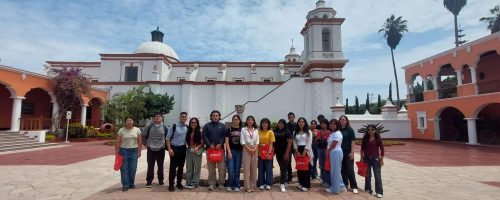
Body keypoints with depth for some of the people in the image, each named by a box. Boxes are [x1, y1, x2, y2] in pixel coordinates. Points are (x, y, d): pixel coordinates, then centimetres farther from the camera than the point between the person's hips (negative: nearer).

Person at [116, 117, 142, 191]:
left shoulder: (137, 130, 1)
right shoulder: (121, 130, -3)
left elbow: (139, 142, 4)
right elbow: (117, 143, -1)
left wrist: (139, 151, 1)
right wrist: (116, 153, -3)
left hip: (134, 151, 1)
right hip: (123, 151, -1)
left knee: (133, 169, 6)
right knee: (124, 169, 2)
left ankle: (131, 184, 22)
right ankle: (125, 185, 12)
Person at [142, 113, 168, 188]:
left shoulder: (164, 127, -2)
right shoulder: (149, 126, -4)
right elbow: (144, 136, 7)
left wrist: (166, 144, 6)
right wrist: (145, 144, 4)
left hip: (161, 149, 1)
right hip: (151, 149, -1)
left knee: (160, 166, 11)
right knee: (150, 166, 3)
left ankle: (160, 180, 25)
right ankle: (149, 182, 15)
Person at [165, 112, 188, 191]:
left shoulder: (187, 128, 5)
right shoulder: (174, 126, -7)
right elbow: (167, 138, -6)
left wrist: (188, 147, 5)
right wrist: (169, 149, -13)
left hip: (183, 149, 4)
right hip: (174, 148, -4)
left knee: (181, 167, 11)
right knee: (173, 167, -2)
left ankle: (179, 183, 23)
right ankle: (171, 185, 8)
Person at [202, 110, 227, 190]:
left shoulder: (223, 126, 11)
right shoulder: (207, 126, 10)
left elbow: (224, 136, 2)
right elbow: (204, 136, 0)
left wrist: (220, 144, -13)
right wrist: (209, 145, -12)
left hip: (220, 148, 0)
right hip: (210, 149, 0)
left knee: (222, 167, -1)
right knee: (211, 167, 4)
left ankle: (221, 183, 12)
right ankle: (211, 183, 14)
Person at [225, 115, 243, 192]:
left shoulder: (242, 130, 5)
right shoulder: (229, 129, 2)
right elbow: (227, 141, -1)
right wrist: (229, 152, -8)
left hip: (239, 151, 1)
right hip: (231, 151, -1)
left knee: (237, 169, 7)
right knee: (231, 169, -3)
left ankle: (236, 185, 19)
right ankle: (229, 185, 13)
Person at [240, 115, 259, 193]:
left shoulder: (255, 130, 12)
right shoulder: (243, 129, 3)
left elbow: (257, 141, 6)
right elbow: (242, 141, -4)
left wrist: (255, 149, -9)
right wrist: (249, 149, -12)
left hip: (255, 150, 3)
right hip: (246, 149, -3)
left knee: (254, 168, 5)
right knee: (246, 167, -3)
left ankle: (252, 186, 14)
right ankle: (247, 187, 2)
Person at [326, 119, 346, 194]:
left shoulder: (337, 133, -15)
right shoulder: (332, 133, 14)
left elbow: (333, 145, -17)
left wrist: (327, 152, -5)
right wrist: (328, 152, 4)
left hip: (336, 153, -10)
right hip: (333, 153, 10)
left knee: (335, 170, 0)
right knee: (336, 170, 16)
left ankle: (335, 188, 11)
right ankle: (341, 186, 27)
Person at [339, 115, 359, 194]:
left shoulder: (350, 130, -4)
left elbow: (352, 141, -7)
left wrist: (352, 152, -12)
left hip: (348, 152, -3)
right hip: (340, 152, 3)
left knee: (350, 169, 0)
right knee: (342, 169, 10)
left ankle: (354, 186, 8)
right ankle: (345, 184, 24)